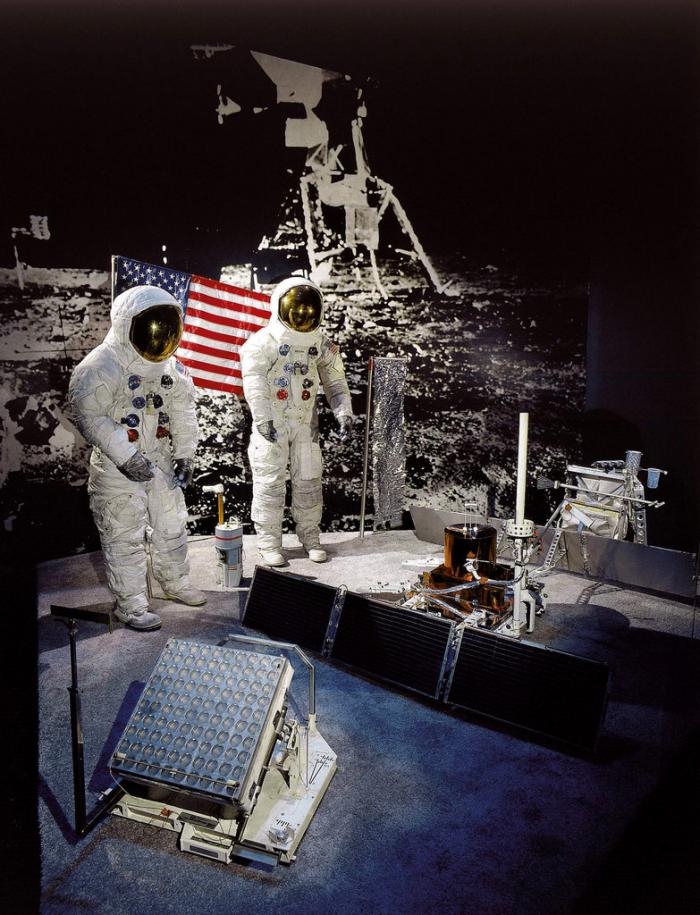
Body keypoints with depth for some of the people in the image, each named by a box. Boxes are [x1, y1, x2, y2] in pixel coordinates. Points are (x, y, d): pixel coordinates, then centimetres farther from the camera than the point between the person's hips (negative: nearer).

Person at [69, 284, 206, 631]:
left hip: (160, 460, 7)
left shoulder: (170, 365, 7)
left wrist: (185, 454, 4)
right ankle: (130, 604, 14)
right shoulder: (102, 366, -16)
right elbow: (89, 415, -20)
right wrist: (125, 457, -24)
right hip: (118, 468, -7)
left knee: (172, 525, 17)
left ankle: (175, 583, 38)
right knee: (125, 537, 0)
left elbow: (183, 411, 12)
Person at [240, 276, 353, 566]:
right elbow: (254, 382, -18)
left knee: (308, 480, 10)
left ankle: (310, 536, 24)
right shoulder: (264, 341, -8)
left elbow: (335, 381, 10)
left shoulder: (321, 343, 9)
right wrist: (263, 418, -29)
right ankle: (269, 542, 11)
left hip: (306, 423, 4)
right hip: (271, 424, -4)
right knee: (270, 482, -1)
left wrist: (344, 412, -4)